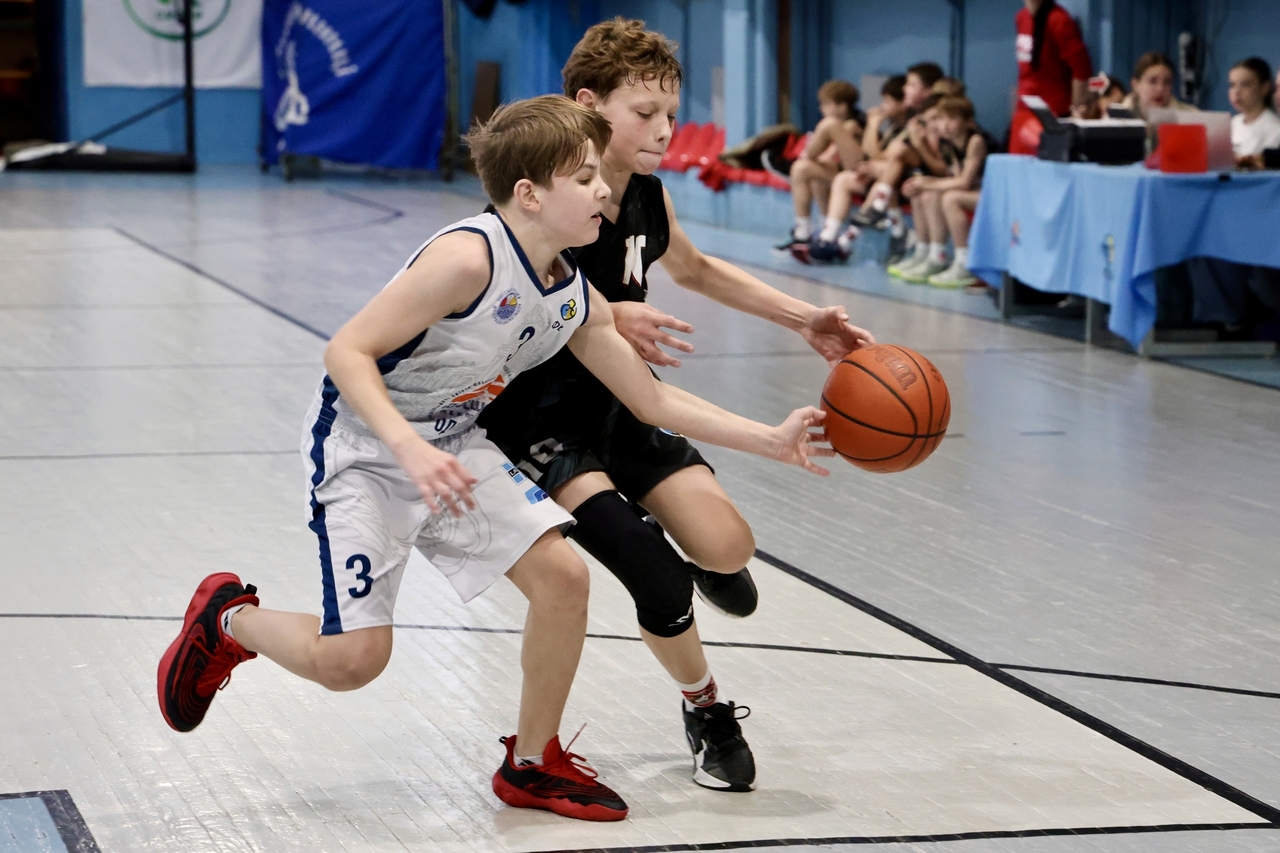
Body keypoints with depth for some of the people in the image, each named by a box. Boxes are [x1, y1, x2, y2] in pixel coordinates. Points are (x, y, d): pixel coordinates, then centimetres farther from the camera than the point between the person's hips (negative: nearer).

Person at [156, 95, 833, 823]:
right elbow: (348, 352, -27)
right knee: (353, 659, -13)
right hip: (364, 448, -7)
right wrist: (410, 450, -39)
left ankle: (533, 765, 12)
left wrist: (770, 441, -2)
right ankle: (226, 617, 19)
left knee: (563, 574, -7)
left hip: (455, 447, 7)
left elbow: (655, 400, 6)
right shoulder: (470, 257, -28)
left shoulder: (578, 301, -3)